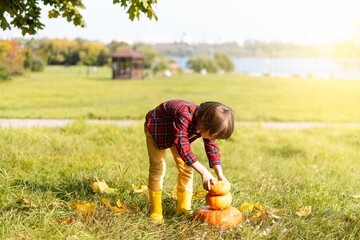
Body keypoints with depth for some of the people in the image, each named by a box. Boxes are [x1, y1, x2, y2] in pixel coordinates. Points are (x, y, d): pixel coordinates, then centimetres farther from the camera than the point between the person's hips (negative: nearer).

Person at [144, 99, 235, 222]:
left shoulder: (207, 124, -22)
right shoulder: (184, 116, -46)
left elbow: (212, 147, -11)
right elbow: (183, 147, -48)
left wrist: (220, 175, -21)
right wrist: (204, 172, -50)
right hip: (156, 126, -6)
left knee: (186, 168, -2)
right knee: (158, 167, -12)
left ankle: (183, 208, 7)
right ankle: (155, 211, -1)